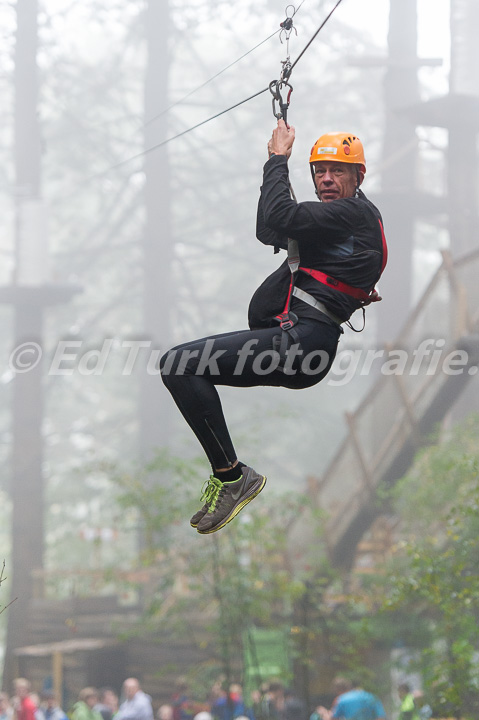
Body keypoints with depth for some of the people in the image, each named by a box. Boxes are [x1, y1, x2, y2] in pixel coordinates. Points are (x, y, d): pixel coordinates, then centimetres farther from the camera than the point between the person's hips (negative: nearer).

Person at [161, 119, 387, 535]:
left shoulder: (358, 213, -7)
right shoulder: (339, 217, 24)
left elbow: (281, 217, -19)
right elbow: (268, 232, 27)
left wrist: (279, 158, -4)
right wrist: (278, 165, 17)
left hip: (301, 342, -11)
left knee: (178, 365, -21)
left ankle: (233, 476, -17)